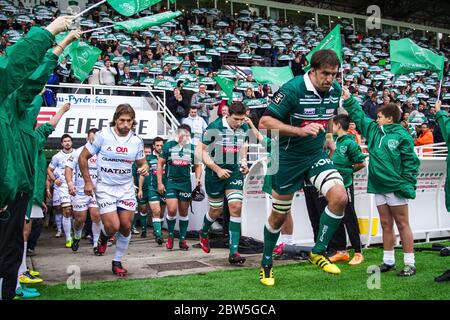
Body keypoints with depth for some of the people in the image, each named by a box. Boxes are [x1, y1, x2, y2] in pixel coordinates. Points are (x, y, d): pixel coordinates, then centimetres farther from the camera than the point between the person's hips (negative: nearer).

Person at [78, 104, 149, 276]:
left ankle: (117, 262, 21)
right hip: (105, 187, -3)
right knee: (113, 226, -14)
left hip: (126, 188, 3)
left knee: (126, 226, 2)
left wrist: (144, 168, -12)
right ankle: (103, 236, 24)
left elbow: (142, 162, 13)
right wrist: (88, 182, -5)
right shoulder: (102, 136, -9)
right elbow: (83, 157, -1)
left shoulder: (137, 141, -1)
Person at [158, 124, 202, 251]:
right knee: (172, 210, -15)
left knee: (184, 212, 7)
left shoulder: (193, 148, 5)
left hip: (185, 183, 3)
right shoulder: (169, 145, -1)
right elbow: (160, 164, 2)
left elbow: (197, 165, 12)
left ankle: (183, 239, 18)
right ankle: (170, 236, 8)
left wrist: (198, 178, -6)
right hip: (171, 182, -2)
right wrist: (160, 183, -3)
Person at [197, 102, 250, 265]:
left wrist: (244, 162, 2)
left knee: (236, 206, -12)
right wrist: (217, 169, -16)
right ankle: (204, 234, 43)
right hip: (215, 173, -3)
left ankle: (234, 252, -9)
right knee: (216, 210, 8)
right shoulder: (214, 128, -15)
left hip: (235, 172, 3)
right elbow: (201, 150, -11)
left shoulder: (245, 128, 1)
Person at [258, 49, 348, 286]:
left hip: (317, 155, 5)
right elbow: (265, 122, -23)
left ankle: (318, 252, 2)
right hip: (288, 158, -4)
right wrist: (300, 130, -31)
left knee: (340, 197, -19)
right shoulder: (293, 89, -21)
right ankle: (266, 264, 31)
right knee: (279, 216, 7)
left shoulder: (335, 90, -1)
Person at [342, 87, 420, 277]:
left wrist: (407, 186, -14)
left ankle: (409, 264, 8)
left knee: (402, 224, 1)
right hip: (378, 186, 6)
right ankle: (388, 261, 21)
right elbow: (359, 115, 20)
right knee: (386, 224, 12)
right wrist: (348, 100, 14)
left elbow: (411, 162, -9)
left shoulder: (402, 135, -8)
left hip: (396, 187, -6)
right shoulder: (373, 130, 10)